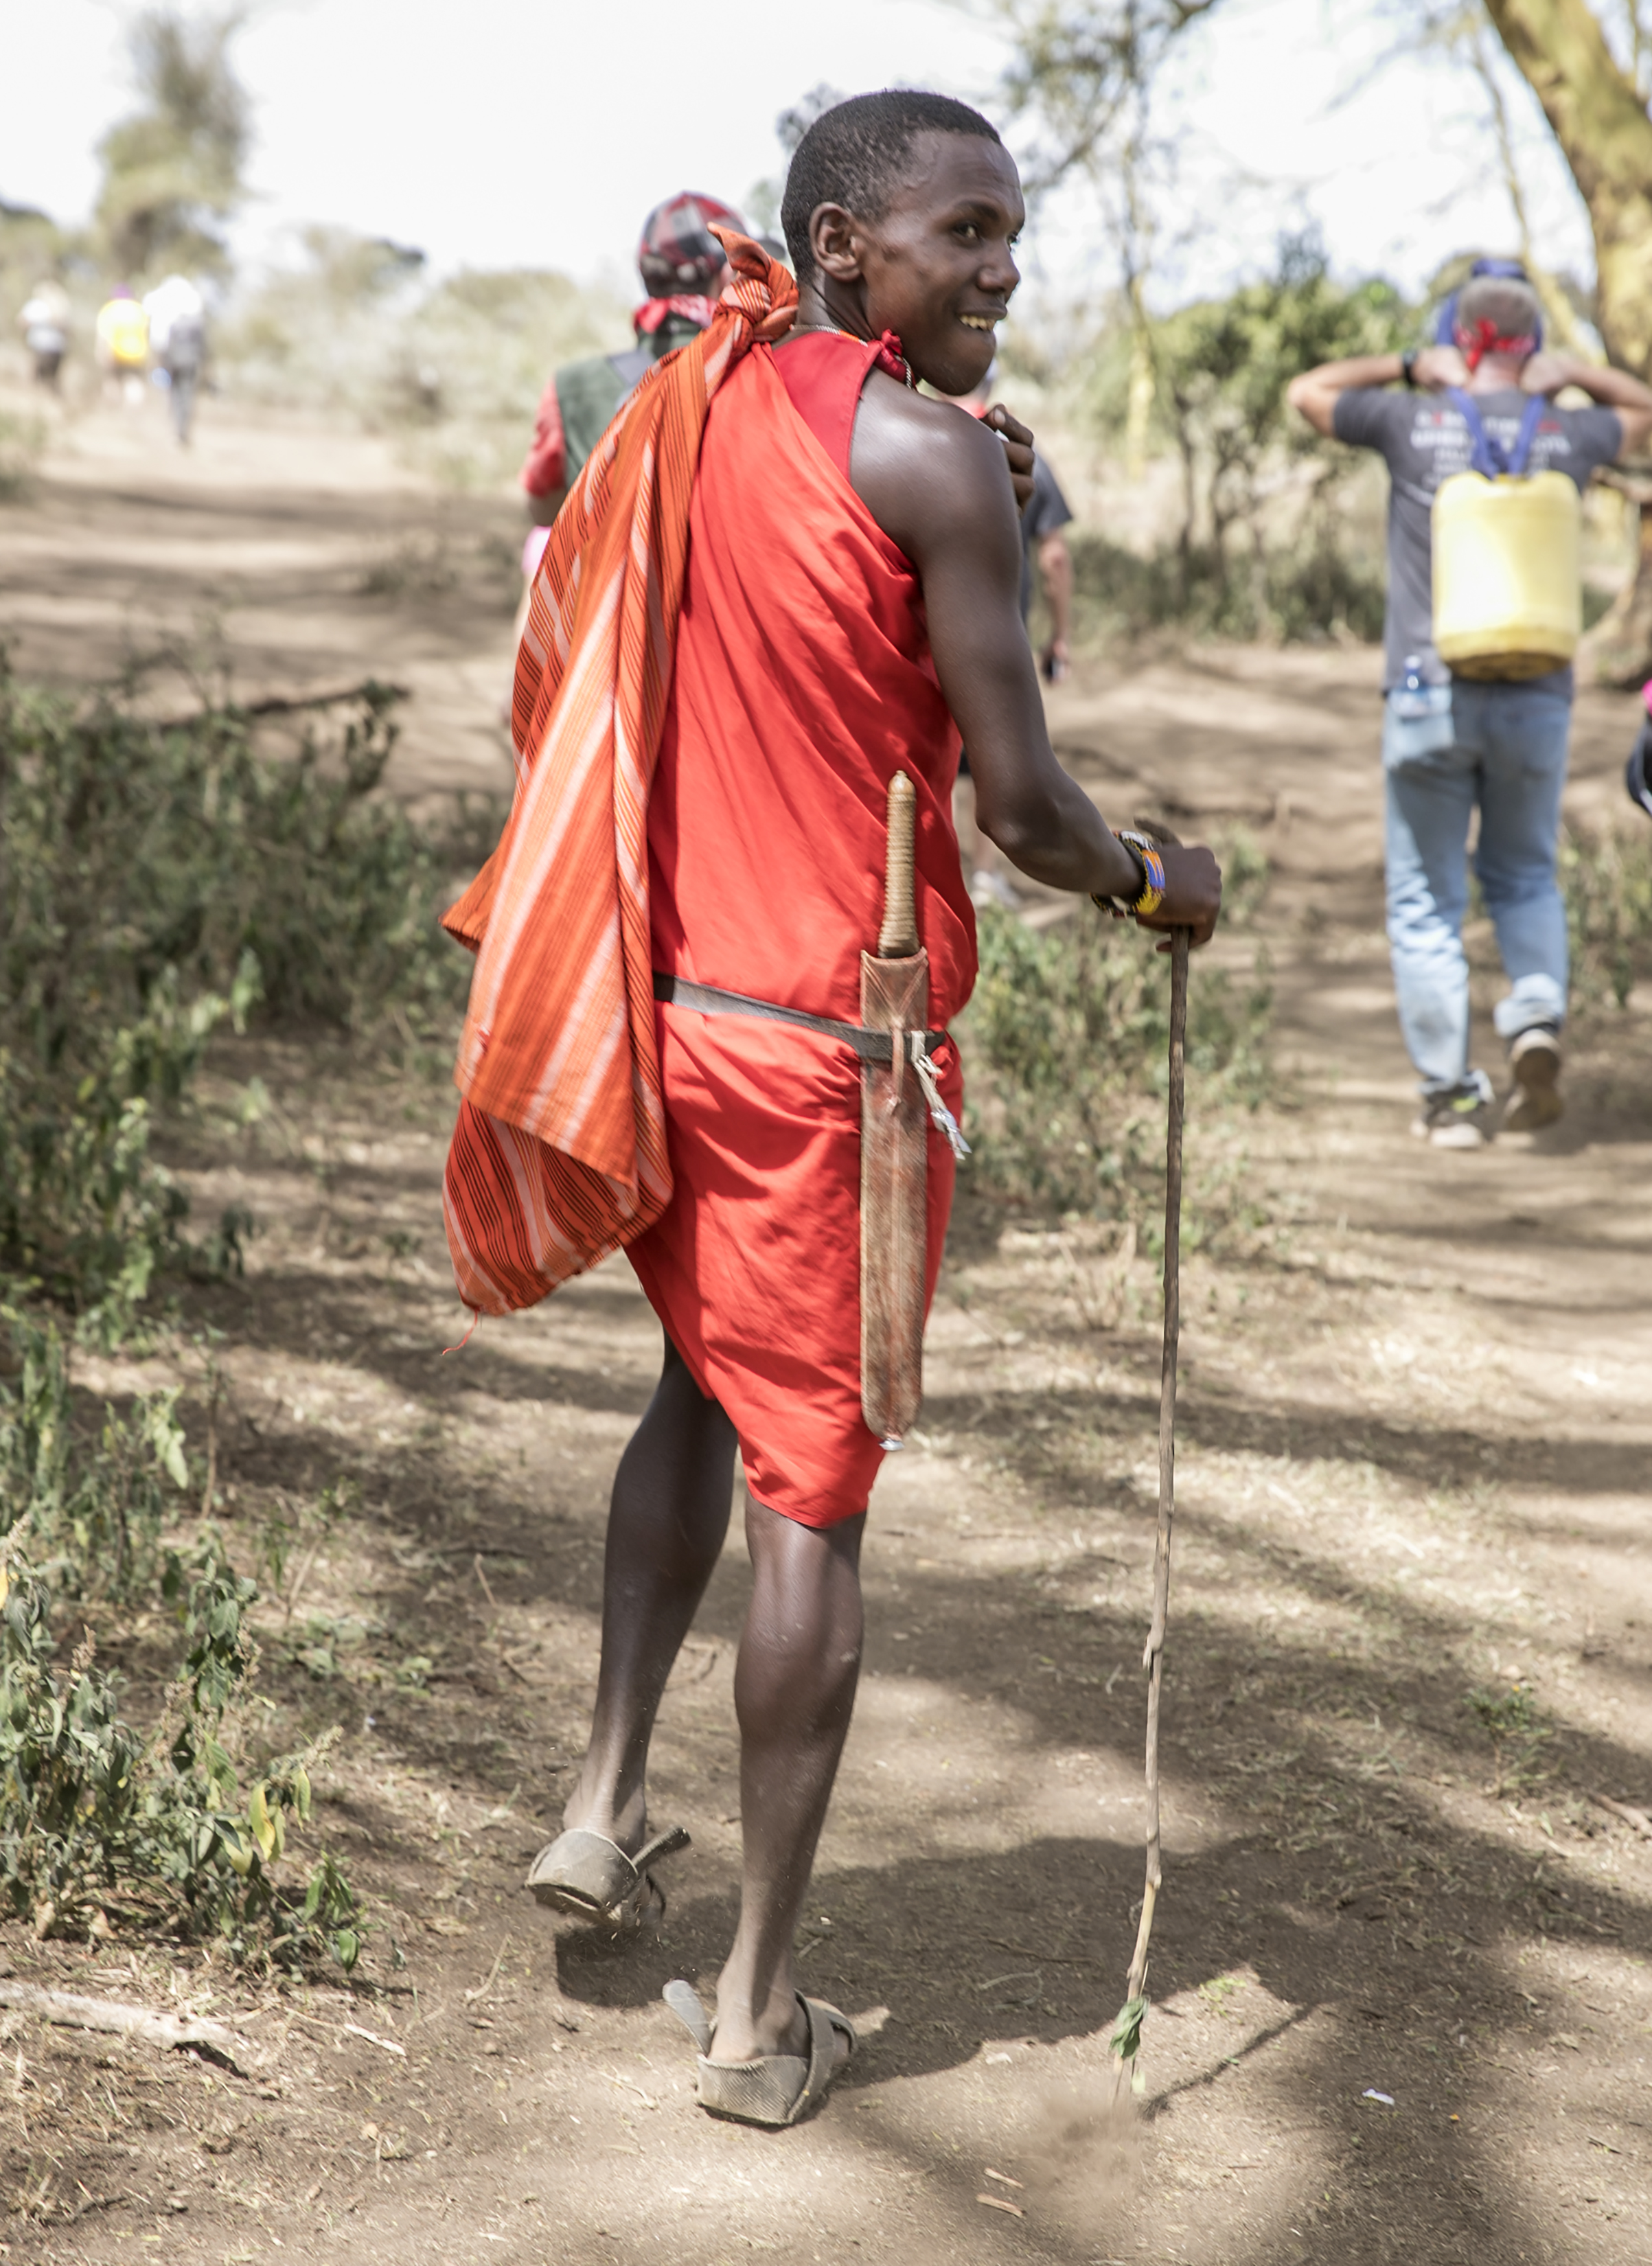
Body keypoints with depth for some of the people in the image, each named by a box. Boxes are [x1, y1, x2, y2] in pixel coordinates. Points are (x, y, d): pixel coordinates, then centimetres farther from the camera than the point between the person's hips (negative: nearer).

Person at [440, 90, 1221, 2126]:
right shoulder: (932, 455, -13)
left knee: (708, 1384, 28)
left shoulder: (690, 414, 8)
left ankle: (606, 1803, 24)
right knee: (814, 1490, 1)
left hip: (665, 999, 7)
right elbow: (1015, 800, -14)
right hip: (828, 1034, -7)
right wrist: (1160, 887, 6)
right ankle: (762, 2009, 9)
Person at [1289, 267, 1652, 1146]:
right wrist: (1572, 375, 16)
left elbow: (1306, 391, 16)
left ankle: (1450, 1095, 2)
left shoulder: (1414, 422, -2)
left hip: (1430, 694, -2)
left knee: (1425, 901, 6)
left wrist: (1406, 367, 17)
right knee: (1524, 876, 21)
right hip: (1535, 699, 2)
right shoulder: (1566, 433, 5)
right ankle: (1537, 1017, -4)